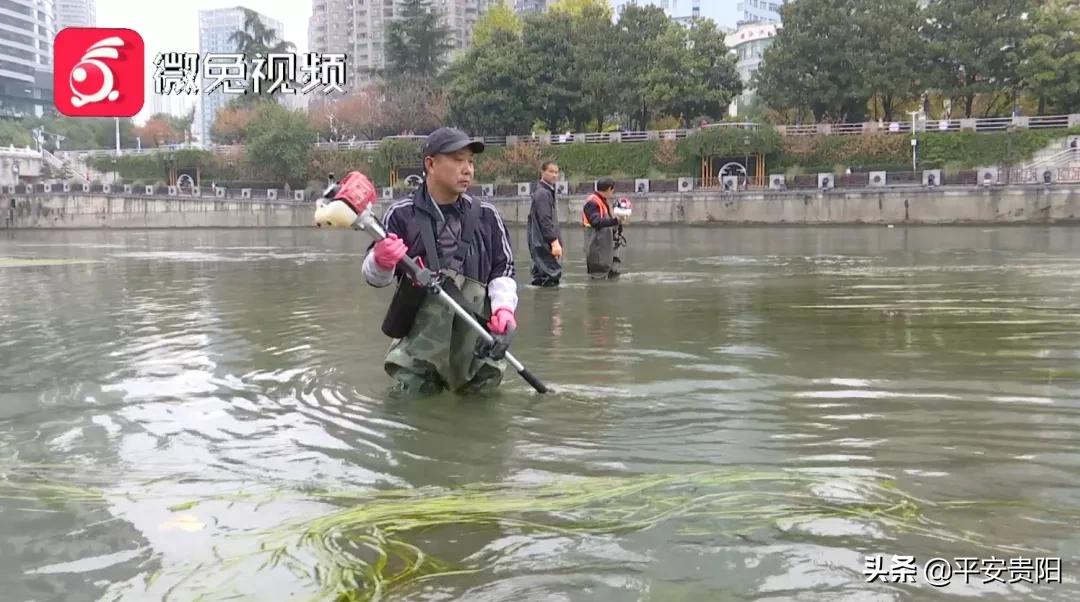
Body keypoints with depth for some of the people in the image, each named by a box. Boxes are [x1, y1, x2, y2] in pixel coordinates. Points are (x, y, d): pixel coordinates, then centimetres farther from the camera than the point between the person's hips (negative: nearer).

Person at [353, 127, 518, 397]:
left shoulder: (487, 217, 4)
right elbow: (374, 278, -1)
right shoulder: (401, 215, -3)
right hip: (419, 342, -2)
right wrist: (381, 262, -24)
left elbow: (503, 270, 9)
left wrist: (503, 306, -9)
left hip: (477, 339, 2)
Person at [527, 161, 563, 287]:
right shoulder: (542, 193, -12)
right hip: (543, 243, -10)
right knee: (551, 276, -11)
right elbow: (545, 221, -20)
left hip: (544, 243, 10)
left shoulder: (548, 191, 18)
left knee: (542, 278, 12)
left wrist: (557, 241, 20)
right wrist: (554, 241, -23)